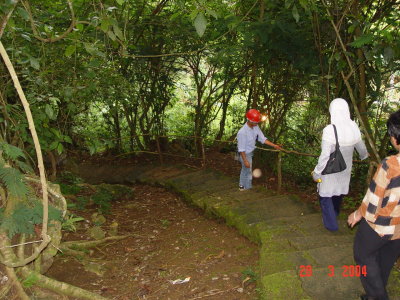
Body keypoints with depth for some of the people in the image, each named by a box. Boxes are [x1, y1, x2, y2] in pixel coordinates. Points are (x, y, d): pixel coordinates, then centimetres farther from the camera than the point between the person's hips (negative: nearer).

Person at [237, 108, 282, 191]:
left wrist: (274, 145, -7)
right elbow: (241, 149, -26)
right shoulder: (242, 132, -32)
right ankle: (247, 189, 26)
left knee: (244, 170, 25)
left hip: (251, 152, 8)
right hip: (245, 154, -8)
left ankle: (242, 186, 45)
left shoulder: (256, 127, -11)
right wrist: (245, 161, -24)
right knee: (248, 172, 6)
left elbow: (262, 139, -3)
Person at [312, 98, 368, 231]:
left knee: (326, 196, 15)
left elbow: (325, 155, -25)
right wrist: (364, 156, 30)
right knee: (339, 192, 28)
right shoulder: (354, 127, -9)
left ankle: (331, 224, 25)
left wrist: (316, 172, -12)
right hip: (345, 169, 6)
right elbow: (362, 148, 7)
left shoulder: (329, 130, -27)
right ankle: (334, 214, 51)